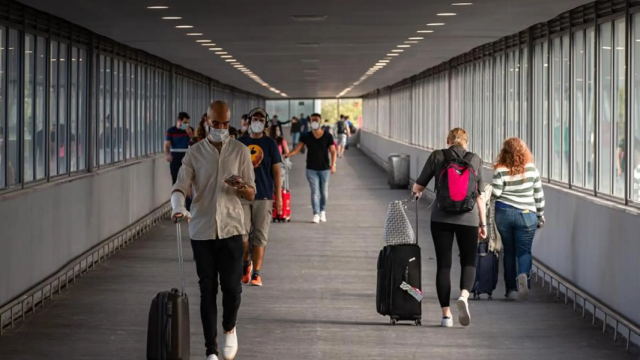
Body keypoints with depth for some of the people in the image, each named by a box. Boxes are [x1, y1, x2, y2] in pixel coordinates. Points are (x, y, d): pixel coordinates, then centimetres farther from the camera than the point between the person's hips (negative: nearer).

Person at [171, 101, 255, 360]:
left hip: (231, 229, 0)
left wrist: (241, 187, -20)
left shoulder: (240, 152, 3)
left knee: (232, 287, -4)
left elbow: (251, 195, 4)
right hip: (202, 231, 0)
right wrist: (178, 206, -29)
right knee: (207, 290, 3)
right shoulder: (195, 153, 3)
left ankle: (229, 329, 27)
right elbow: (180, 187, -6)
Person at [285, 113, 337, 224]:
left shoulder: (327, 136, -1)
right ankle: (316, 214, -4)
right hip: (311, 169, 0)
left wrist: (333, 165, -13)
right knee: (315, 191, -5)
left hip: (324, 168, 0)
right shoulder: (306, 137, 1)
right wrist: (288, 155, -24)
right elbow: (297, 149, -5)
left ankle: (323, 211, 29)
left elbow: (333, 151, -1)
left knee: (324, 192, 8)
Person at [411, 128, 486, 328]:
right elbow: (480, 195, 3)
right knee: (469, 262, 11)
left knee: (443, 264, 6)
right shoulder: (475, 160, 4)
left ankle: (446, 314, 4)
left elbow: (418, 186, 7)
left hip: (441, 218, 0)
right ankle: (464, 295, -17)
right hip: (468, 218, 0)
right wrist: (483, 223, 9)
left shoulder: (437, 157, 3)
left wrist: (416, 192, 30)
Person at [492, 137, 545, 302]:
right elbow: (539, 195, 4)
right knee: (524, 250, 4)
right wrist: (541, 215, 14)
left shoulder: (501, 171, -7)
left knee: (509, 251, 10)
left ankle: (511, 289, 12)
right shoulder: (531, 169, -1)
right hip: (526, 215, 0)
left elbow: (495, 193, -11)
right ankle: (523, 275, -26)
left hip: (504, 213, 0)